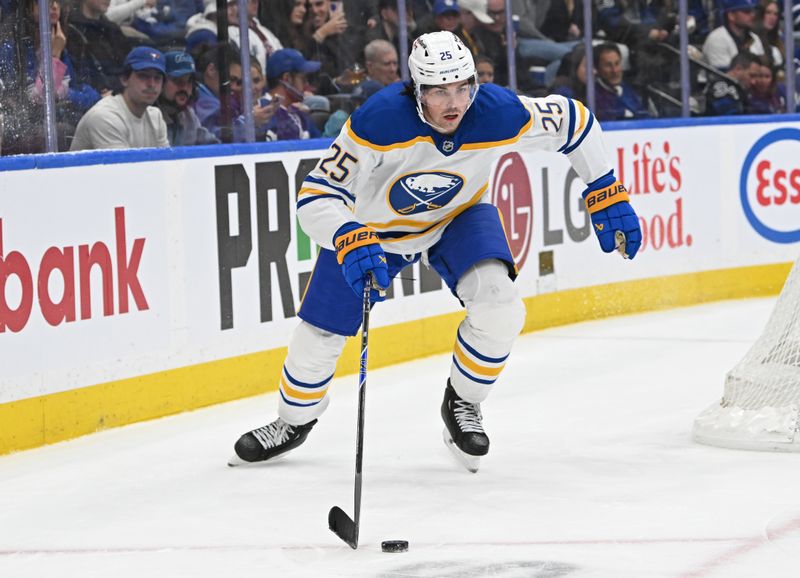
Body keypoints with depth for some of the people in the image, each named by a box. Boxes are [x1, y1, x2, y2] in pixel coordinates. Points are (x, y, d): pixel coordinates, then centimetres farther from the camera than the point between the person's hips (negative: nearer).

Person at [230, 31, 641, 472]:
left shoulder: (501, 115, -32)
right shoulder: (378, 121, -39)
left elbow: (574, 122, -13)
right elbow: (316, 196, -36)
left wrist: (606, 196, -12)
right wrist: (351, 243, -54)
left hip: (458, 218, 1)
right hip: (373, 224, -1)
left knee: (499, 305, -25)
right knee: (320, 334, 4)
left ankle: (462, 404, 2)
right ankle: (294, 422, 36)